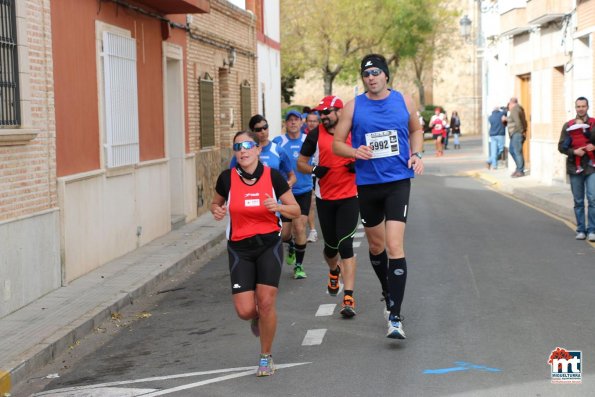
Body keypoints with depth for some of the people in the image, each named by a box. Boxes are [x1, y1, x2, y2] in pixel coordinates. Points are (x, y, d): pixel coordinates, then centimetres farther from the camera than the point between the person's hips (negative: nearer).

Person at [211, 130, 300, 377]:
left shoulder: (273, 176, -7)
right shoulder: (227, 178, -5)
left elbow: (296, 210, 0)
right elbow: (216, 203, 14)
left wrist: (278, 207, -20)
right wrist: (217, 210, -9)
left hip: (269, 245, -1)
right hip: (239, 248, 1)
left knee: (266, 302, -11)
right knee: (245, 310, -8)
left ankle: (266, 357, 12)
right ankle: (257, 318, 33)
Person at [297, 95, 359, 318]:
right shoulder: (316, 134, 2)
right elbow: (301, 162, 8)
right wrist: (314, 170, -13)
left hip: (349, 197, -2)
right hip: (324, 198, 2)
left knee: (345, 244, -13)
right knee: (331, 245, 12)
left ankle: (348, 297, -13)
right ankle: (334, 272, 48)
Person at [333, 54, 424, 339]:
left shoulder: (403, 101, 3)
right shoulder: (353, 106, 0)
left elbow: (416, 129, 20)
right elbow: (337, 143, 4)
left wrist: (416, 154, 2)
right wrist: (355, 152, -17)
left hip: (398, 182, -2)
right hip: (367, 184, 2)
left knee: (395, 247, -14)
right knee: (375, 246, 16)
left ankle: (395, 317, -14)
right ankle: (388, 294, 43)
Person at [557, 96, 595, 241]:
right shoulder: (568, 125, 5)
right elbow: (561, 146, 3)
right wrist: (574, 151, -14)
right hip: (575, 168, 1)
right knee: (578, 201, 8)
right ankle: (581, 230, 17)